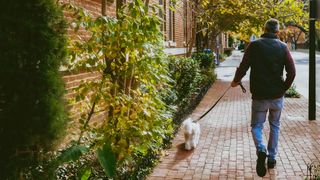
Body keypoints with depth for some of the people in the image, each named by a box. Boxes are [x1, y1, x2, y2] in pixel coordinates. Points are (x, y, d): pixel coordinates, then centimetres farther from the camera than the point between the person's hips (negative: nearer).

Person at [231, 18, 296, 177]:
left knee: (256, 126, 10)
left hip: (259, 95, -2)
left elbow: (243, 67, -7)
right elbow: (292, 72, -6)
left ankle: (261, 150, -17)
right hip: (277, 96, 2)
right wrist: (284, 88, 8)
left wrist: (235, 81, 10)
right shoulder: (282, 47, -1)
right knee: (275, 126, 20)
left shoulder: (254, 45, -5)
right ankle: (272, 158, 24)